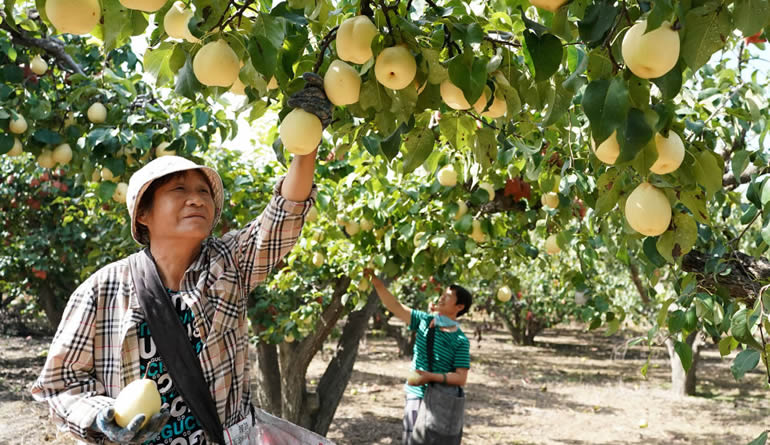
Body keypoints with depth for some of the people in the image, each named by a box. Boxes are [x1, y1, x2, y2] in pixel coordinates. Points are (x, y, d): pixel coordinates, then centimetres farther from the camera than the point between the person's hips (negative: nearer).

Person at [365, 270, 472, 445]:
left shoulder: (460, 341, -11)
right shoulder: (424, 320, 1)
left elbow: (461, 378, -13)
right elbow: (395, 306, 0)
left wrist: (432, 377, -25)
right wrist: (377, 282, -10)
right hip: (415, 396, 4)